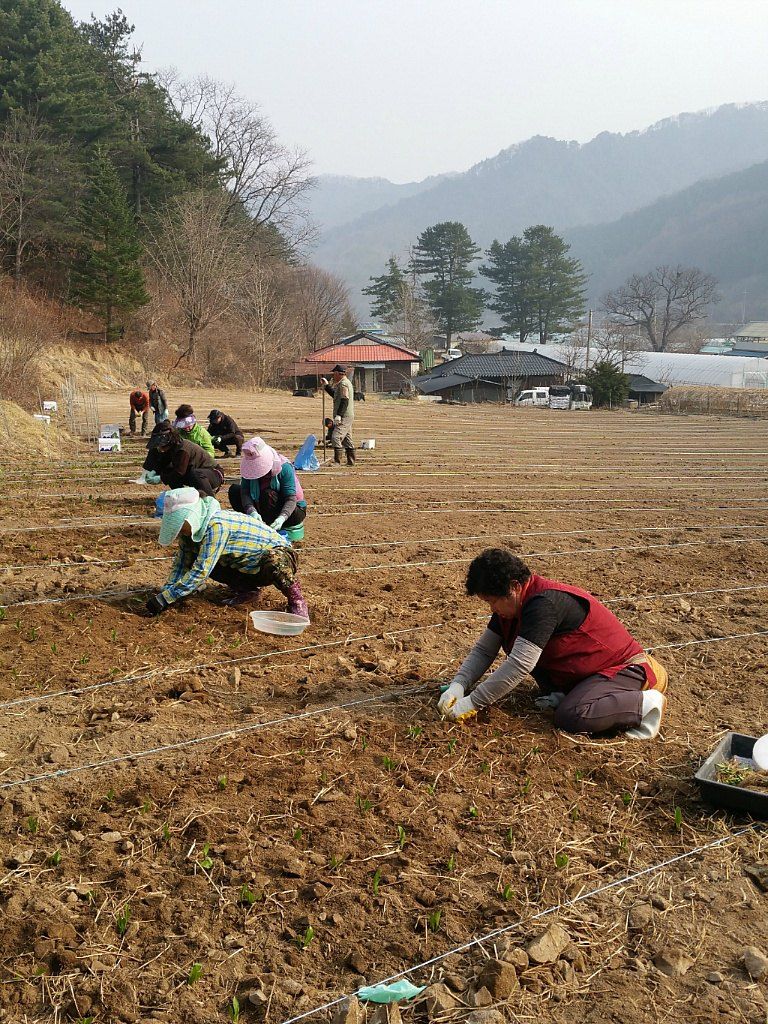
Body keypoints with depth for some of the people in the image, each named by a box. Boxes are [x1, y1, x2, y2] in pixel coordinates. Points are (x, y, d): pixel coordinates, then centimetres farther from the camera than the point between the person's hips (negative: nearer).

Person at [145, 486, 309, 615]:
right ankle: (246, 589, 9)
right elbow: (182, 562, -4)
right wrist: (166, 593, -18)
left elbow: (201, 572, -36)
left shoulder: (216, 525, -33)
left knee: (273, 561, -43)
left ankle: (296, 600, -16)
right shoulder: (190, 527, -8)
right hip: (246, 567, 9)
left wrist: (164, 599, -33)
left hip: (277, 552, -8)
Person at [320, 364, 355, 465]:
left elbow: (344, 400, -22)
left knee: (336, 437, -17)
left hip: (344, 417, -11)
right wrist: (326, 385, 33)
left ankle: (337, 461, -21)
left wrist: (339, 415, -27)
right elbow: (336, 395, 33)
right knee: (347, 439, 13)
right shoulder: (345, 382, 21)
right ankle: (351, 461, 17)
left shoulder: (343, 383, -12)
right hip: (347, 416, 11)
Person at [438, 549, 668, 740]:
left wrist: (472, 703, -28)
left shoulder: (544, 603, -31)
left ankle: (646, 702, -12)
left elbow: (519, 665, -35)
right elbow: (483, 650, 5)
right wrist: (458, 685, -13)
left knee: (570, 718, -33)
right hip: (579, 671, 9)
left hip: (621, 668, -9)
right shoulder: (511, 603, -1)